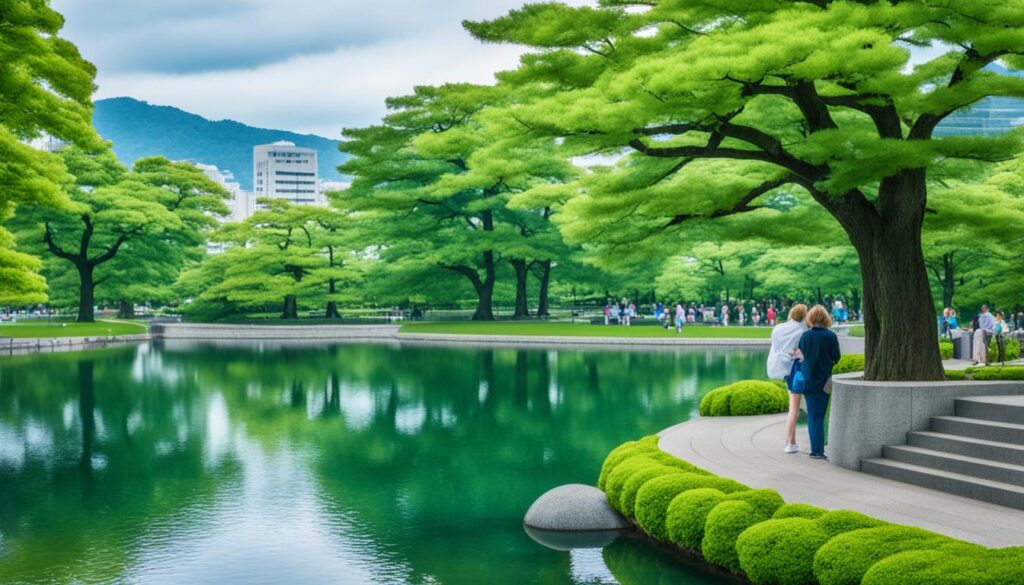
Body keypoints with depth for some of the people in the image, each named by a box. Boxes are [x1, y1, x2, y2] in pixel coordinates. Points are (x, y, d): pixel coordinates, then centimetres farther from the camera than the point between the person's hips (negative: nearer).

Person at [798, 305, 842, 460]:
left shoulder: (805, 335, -4)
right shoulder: (831, 335, -10)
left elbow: (801, 356, 1)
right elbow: (836, 358, -4)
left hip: (808, 379, 1)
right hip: (824, 379, -1)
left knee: (812, 414, 9)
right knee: (818, 414, 3)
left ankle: (816, 449, 8)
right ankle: (818, 450, 1)